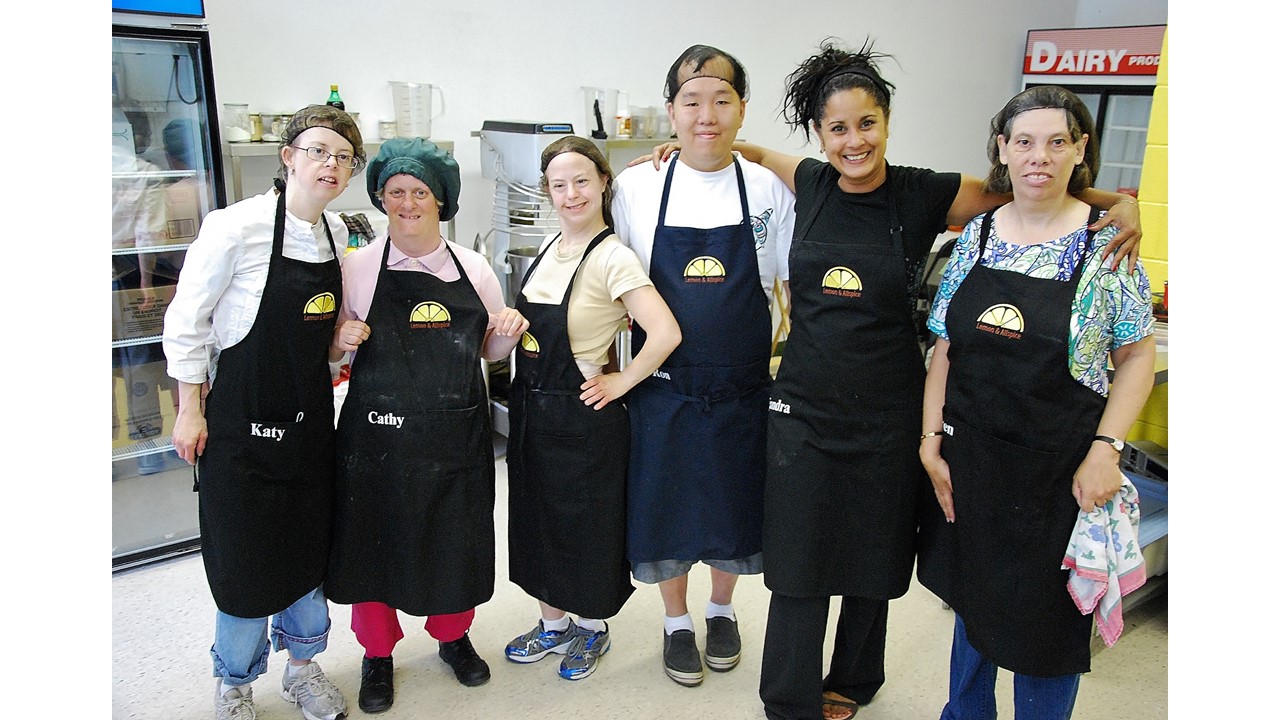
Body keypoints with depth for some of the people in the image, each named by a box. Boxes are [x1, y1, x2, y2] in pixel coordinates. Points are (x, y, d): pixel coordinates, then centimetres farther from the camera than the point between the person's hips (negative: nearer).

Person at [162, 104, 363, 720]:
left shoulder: (335, 232, 4)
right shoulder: (237, 226, -16)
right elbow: (186, 322, -10)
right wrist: (190, 410, -9)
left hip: (310, 411, 6)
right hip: (242, 414, -6)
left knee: (309, 545, 14)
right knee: (243, 553, 6)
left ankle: (302, 663, 35)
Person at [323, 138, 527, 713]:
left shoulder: (472, 268, 4)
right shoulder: (357, 268, -2)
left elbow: (491, 350, 15)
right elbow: (331, 357, 5)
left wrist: (510, 330, -7)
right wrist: (343, 341, -17)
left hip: (458, 433, 2)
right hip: (378, 434, -1)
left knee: (457, 541, 13)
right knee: (376, 541, 10)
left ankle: (453, 635, 41)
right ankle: (377, 653, 35)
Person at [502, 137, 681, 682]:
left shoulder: (613, 258, -18)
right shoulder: (548, 250, 6)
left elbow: (666, 333, -29)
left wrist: (621, 382, -19)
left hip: (583, 416, -7)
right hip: (532, 408, 7)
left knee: (586, 524, 10)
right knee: (537, 519, 17)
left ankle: (592, 628, 34)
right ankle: (553, 625, 37)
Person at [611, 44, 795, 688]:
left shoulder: (769, 189, -4)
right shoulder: (636, 188, -5)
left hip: (743, 391, 1)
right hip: (663, 389, 0)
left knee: (734, 505, 16)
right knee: (666, 507, 12)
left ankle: (721, 610, 43)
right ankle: (677, 623, 37)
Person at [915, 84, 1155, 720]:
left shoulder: (1107, 244, -8)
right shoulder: (976, 234, 1)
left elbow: (1138, 358, -4)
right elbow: (945, 349, 4)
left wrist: (1104, 451, -15)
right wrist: (931, 441, -2)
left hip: (1057, 470, -3)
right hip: (970, 459, 4)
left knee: (1045, 616, 10)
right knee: (973, 599, 21)